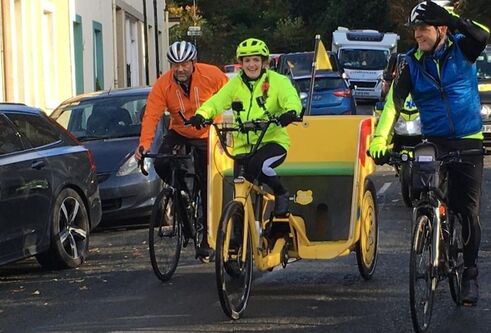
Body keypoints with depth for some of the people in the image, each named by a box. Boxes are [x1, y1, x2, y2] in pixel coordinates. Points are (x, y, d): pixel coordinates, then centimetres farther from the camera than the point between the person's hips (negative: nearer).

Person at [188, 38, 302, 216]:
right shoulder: (235, 84, 8)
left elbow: (291, 98, -17)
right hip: (243, 145, 4)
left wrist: (290, 112, -41)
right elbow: (217, 101, -3)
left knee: (258, 165, -33)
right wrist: (202, 115, -25)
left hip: (273, 141, -4)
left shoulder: (277, 81, -1)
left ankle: (281, 194, -6)